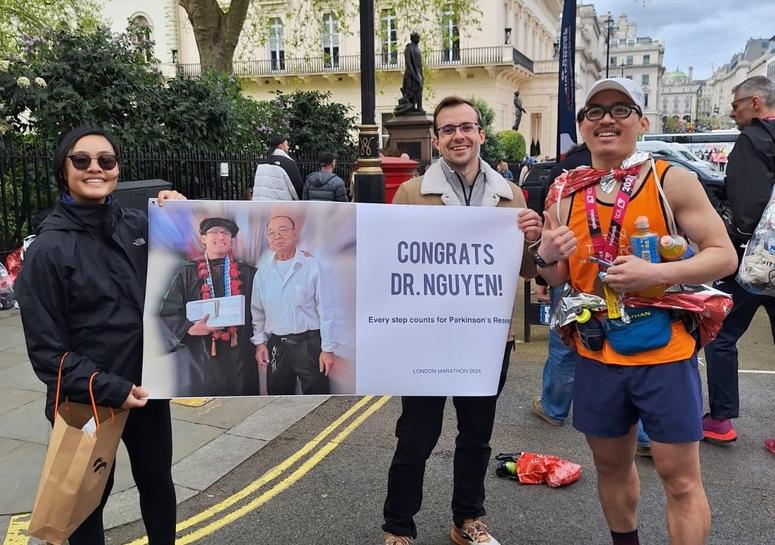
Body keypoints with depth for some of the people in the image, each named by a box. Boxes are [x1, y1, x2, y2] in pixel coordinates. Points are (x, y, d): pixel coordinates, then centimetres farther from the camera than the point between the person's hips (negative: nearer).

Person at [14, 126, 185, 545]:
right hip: (86, 401, -4)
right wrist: (110, 390, -19)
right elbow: (46, 349, -13)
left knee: (157, 482, 21)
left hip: (148, 388, 4)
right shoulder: (49, 248, -14)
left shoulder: (138, 226, -1)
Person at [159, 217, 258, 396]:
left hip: (238, 356, 2)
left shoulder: (245, 273, 9)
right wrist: (190, 328, -17)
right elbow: (169, 312, -1)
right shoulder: (186, 273, 3)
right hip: (199, 357, -2)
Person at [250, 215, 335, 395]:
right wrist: (259, 341, 6)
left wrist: (328, 349, -8)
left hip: (310, 344, -4)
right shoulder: (262, 273, 8)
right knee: (277, 393, 13)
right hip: (276, 347, 4)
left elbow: (325, 310, -7)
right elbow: (257, 312, 15)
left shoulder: (312, 266, -6)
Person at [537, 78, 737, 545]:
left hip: (665, 353, -3)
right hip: (596, 355, 4)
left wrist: (654, 273, -23)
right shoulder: (565, 194, 2)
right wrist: (547, 258, -15)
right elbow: (558, 280, 8)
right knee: (612, 466, 19)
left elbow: (725, 256, -8)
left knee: (681, 478, 4)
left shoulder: (673, 181, -9)